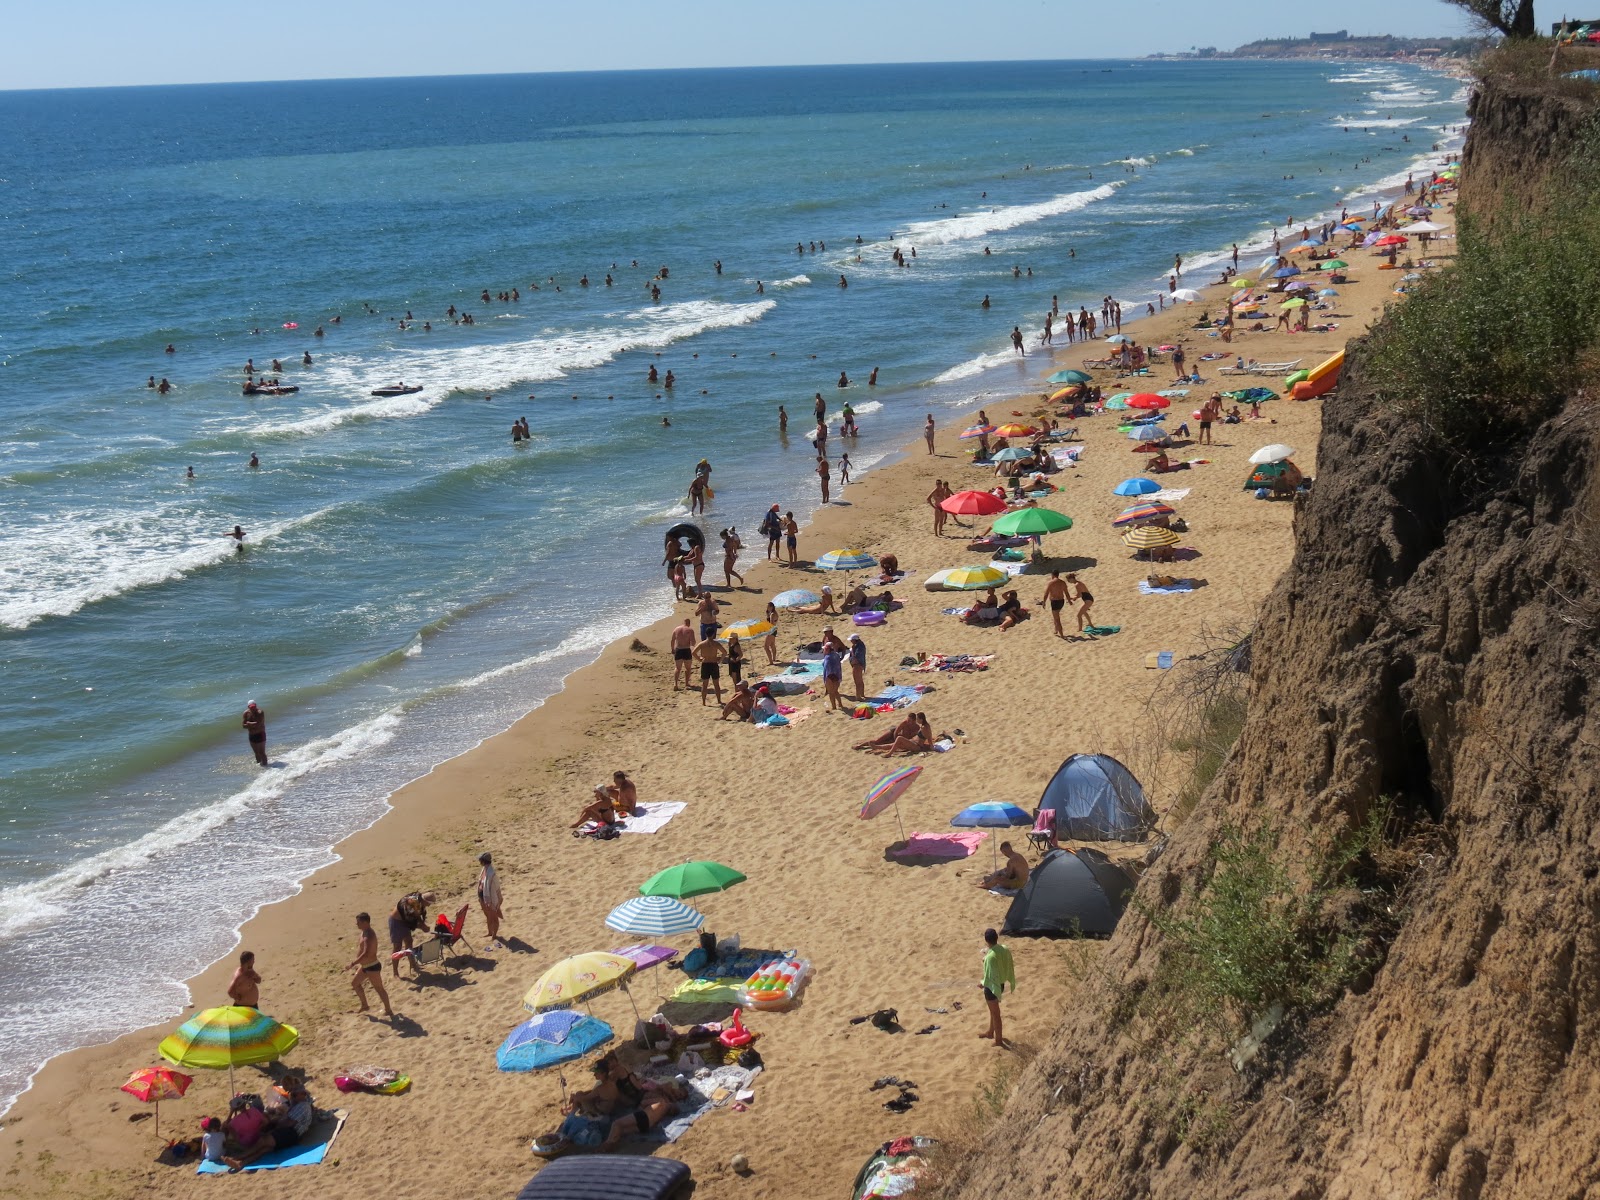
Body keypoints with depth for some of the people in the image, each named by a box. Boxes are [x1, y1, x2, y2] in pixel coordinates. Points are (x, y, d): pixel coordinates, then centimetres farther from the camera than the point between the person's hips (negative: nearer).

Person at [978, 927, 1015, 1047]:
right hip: (1001, 984, 8)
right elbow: (1010, 967, 2)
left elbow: (992, 976, -26)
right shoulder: (1005, 949, -8)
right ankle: (990, 1032, 47)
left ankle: (999, 1040, 25)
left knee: (995, 1013, 10)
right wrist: (1012, 983, 15)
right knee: (993, 1010, 28)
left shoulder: (990, 957, -31)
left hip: (992, 986, -8)